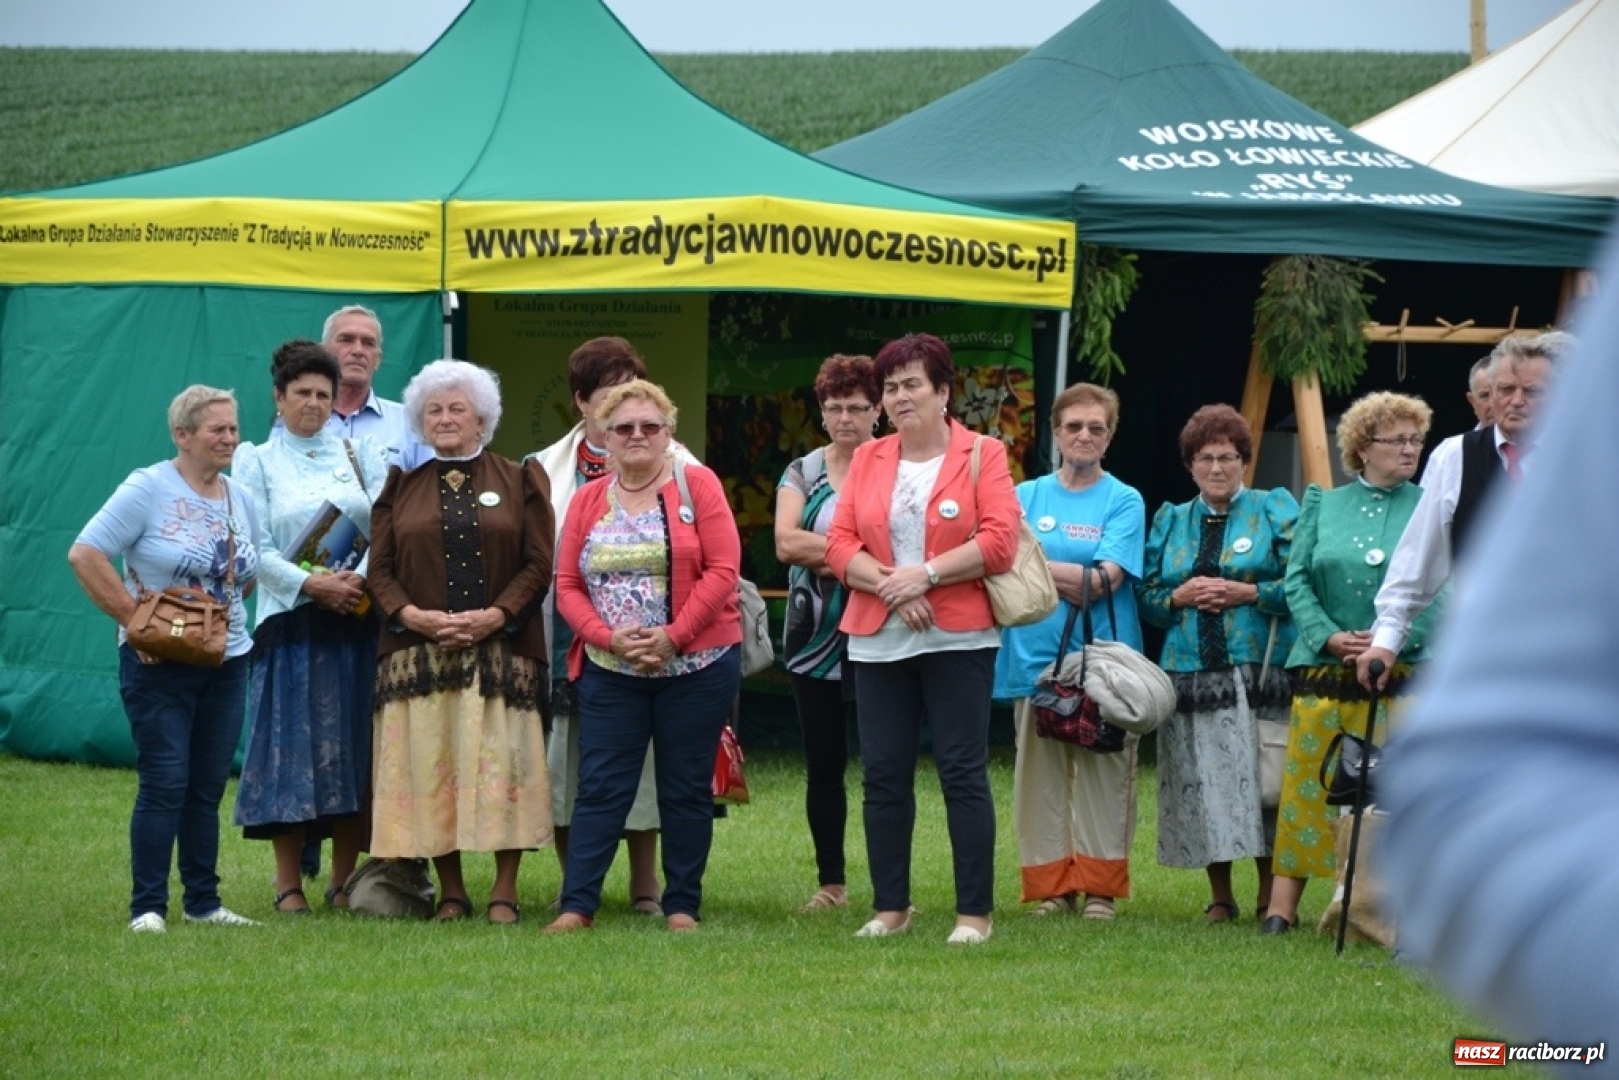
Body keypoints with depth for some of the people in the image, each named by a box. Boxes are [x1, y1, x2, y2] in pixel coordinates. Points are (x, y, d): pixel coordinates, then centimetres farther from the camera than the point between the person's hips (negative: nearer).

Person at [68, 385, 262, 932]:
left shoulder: (241, 499, 10)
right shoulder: (148, 489, -10)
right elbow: (85, 555, -15)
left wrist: (226, 608, 5)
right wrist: (134, 619, -17)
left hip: (227, 662, 6)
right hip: (161, 663, -6)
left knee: (208, 787, 9)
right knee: (164, 783, -7)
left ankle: (204, 901, 16)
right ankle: (147, 907, -2)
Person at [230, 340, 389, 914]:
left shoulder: (358, 453, 13)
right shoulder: (256, 462, 6)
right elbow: (257, 548, -3)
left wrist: (360, 578, -14)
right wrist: (311, 584, -15)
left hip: (359, 618, 2)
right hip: (290, 618, -2)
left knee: (353, 745, 1)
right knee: (292, 744, -4)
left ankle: (344, 881, 7)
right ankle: (288, 884, 0)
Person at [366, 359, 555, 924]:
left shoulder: (519, 482, 9)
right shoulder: (401, 487, 14)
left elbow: (538, 564, 2)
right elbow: (380, 569, 8)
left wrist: (494, 615, -12)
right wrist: (412, 614, -11)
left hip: (501, 651, -2)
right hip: (417, 652, 2)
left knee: (500, 768, -7)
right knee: (429, 768, -2)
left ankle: (505, 892, -2)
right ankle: (450, 892, 5)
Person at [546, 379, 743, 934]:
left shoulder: (698, 486, -1)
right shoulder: (588, 500, 10)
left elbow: (723, 571, -8)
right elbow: (567, 585, 6)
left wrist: (673, 637, -15)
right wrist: (609, 637, -11)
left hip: (695, 665, -2)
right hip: (610, 670, 2)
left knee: (685, 790, 4)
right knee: (600, 788, -2)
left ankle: (683, 906, 10)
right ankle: (577, 904, -4)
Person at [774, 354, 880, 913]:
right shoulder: (803, 474, 9)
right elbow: (786, 542, -7)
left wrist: (824, 553, -16)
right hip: (815, 639, 3)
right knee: (823, 764, 7)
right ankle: (830, 883, 15)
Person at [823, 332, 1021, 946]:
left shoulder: (983, 456, 1)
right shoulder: (867, 461, 13)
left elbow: (999, 542, -9)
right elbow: (840, 543, 4)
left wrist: (925, 574, -16)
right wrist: (890, 586, -12)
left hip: (959, 640, -4)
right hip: (877, 641, 4)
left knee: (963, 773, -4)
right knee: (884, 775, 5)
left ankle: (974, 912, -2)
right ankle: (890, 907, 13)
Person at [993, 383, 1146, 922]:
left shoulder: (1124, 501, 4)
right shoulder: (1027, 496, 11)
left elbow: (1104, 582, -8)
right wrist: (1075, 580, -13)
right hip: (1036, 655, 2)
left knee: (1102, 775, -1)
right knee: (1040, 776, 1)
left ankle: (1100, 888, 5)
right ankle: (1051, 887, 7)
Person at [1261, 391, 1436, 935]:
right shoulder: (1322, 504, 12)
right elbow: (1297, 579, 6)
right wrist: (1329, 636, -9)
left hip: (1401, 673, -1)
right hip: (1323, 672, 1)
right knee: (1306, 786, -2)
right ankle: (1283, 905, -1)